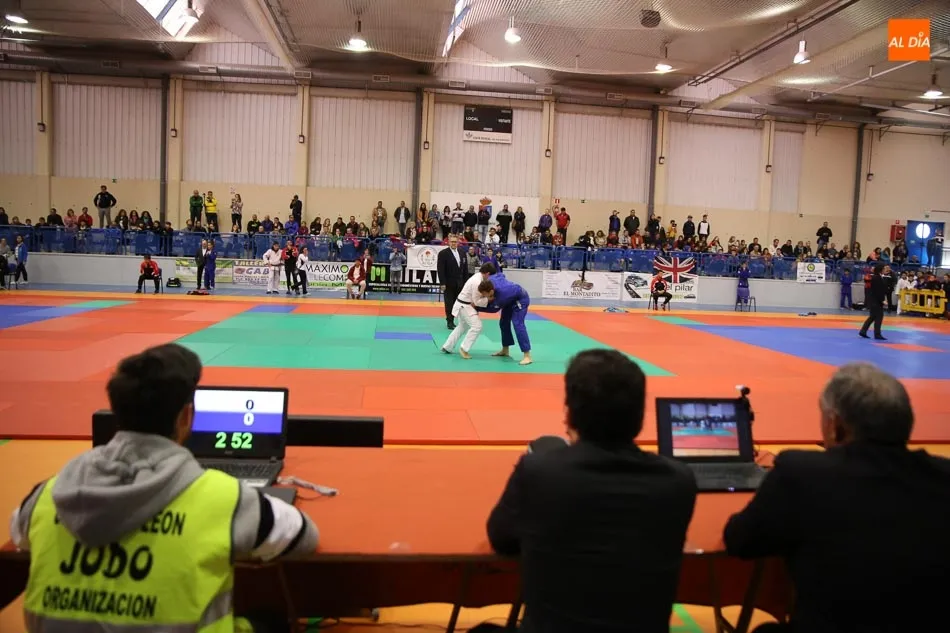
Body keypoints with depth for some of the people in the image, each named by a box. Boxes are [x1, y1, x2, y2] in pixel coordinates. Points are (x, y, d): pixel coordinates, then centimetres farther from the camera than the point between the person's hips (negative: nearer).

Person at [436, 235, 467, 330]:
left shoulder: (462, 253, 10)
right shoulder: (443, 253, -7)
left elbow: (465, 269, 12)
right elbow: (440, 270, -11)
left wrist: (466, 282, 7)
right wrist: (443, 283, -16)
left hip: (459, 284, 5)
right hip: (449, 284, -5)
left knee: (456, 303, 7)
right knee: (449, 303, -2)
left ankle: (451, 320, 16)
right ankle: (450, 322, 6)